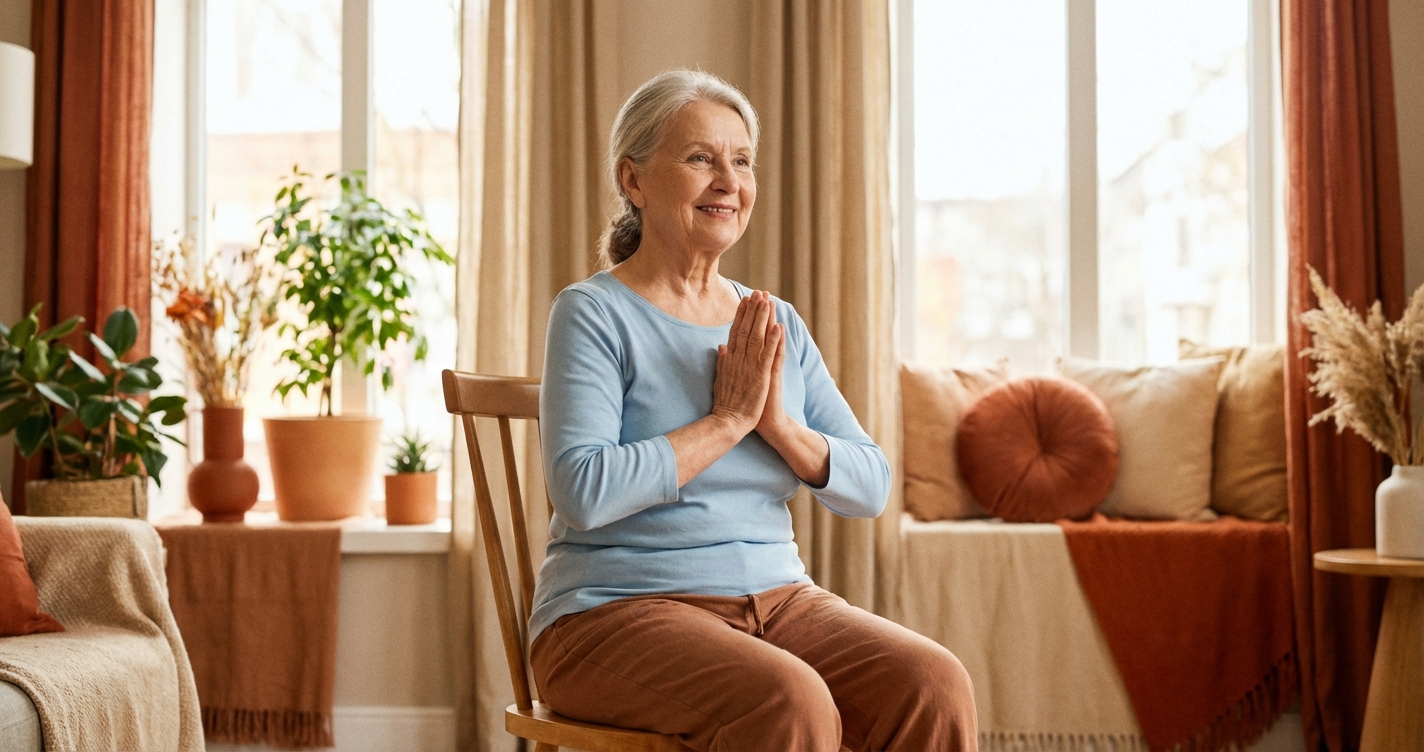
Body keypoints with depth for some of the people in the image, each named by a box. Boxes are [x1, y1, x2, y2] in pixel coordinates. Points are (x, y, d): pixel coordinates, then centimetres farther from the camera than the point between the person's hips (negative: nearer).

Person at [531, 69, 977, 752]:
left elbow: (870, 487, 7)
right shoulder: (592, 314, -4)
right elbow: (582, 491, -19)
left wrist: (775, 421, -10)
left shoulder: (779, 326, 13)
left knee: (935, 685, -20)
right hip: (618, 613, -5)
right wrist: (726, 420, -13)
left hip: (777, 598, 5)